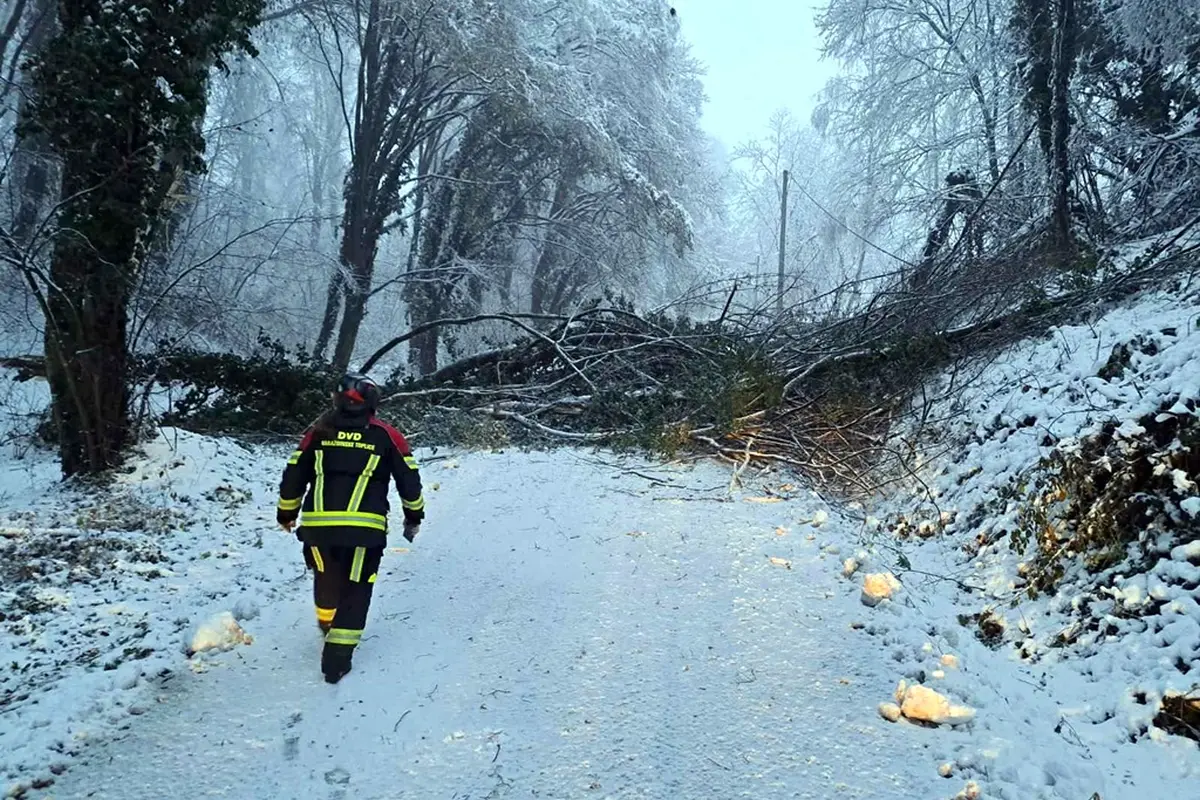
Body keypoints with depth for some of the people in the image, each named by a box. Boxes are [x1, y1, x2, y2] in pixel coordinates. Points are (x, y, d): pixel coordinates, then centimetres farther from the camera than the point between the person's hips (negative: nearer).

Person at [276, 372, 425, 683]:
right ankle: (337, 657, 4)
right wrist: (414, 516, 23)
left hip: (318, 525, 3)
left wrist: (286, 513, 26)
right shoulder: (386, 435, 4)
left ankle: (328, 624, 51)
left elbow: (293, 476, 10)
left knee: (326, 578, 27)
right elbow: (409, 479, 8)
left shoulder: (319, 432, 8)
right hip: (365, 527, -2)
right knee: (356, 589, 10)